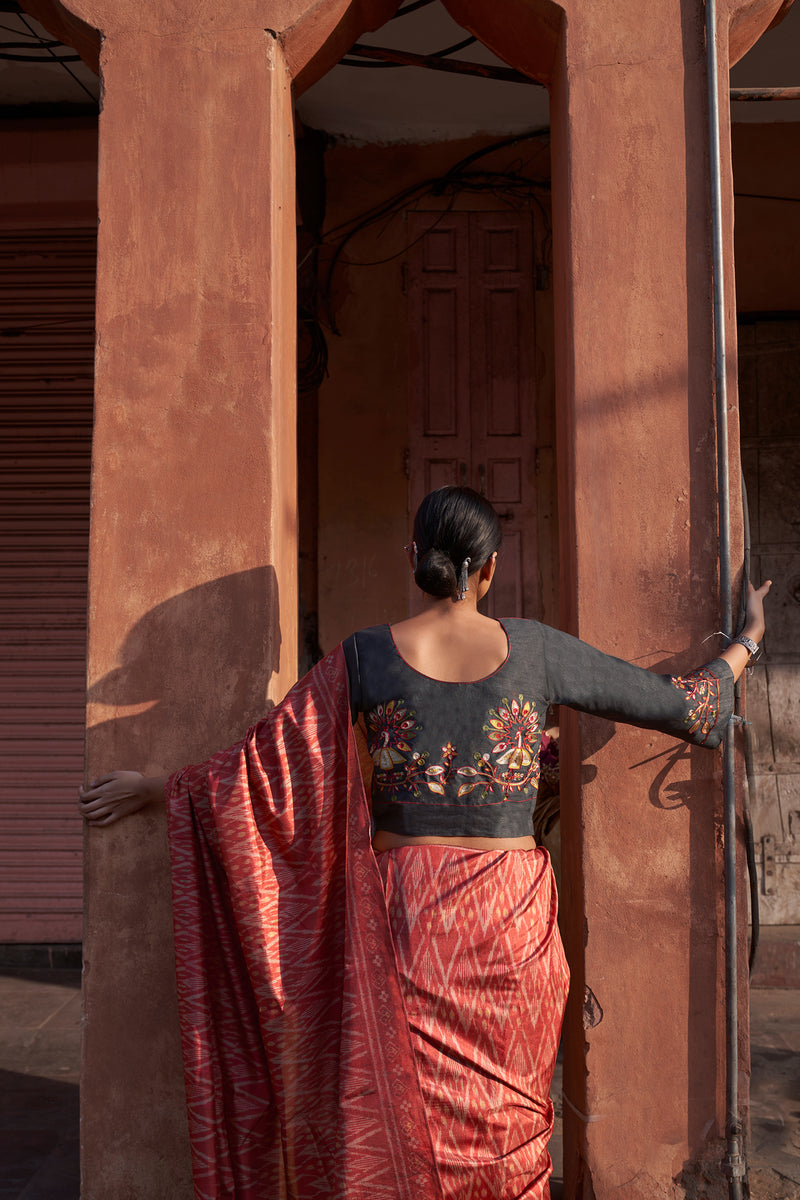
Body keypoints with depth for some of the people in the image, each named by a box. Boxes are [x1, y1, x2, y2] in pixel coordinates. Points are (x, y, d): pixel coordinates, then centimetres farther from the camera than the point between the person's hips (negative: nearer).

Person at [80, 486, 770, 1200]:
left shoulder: (366, 656, -5)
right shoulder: (536, 649, -3)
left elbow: (266, 767, -1)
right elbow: (677, 706, 5)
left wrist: (154, 788, 14)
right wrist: (747, 640, 23)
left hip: (403, 916, 0)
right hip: (513, 916, 1)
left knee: (400, 1127, 13)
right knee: (505, 1122, 17)